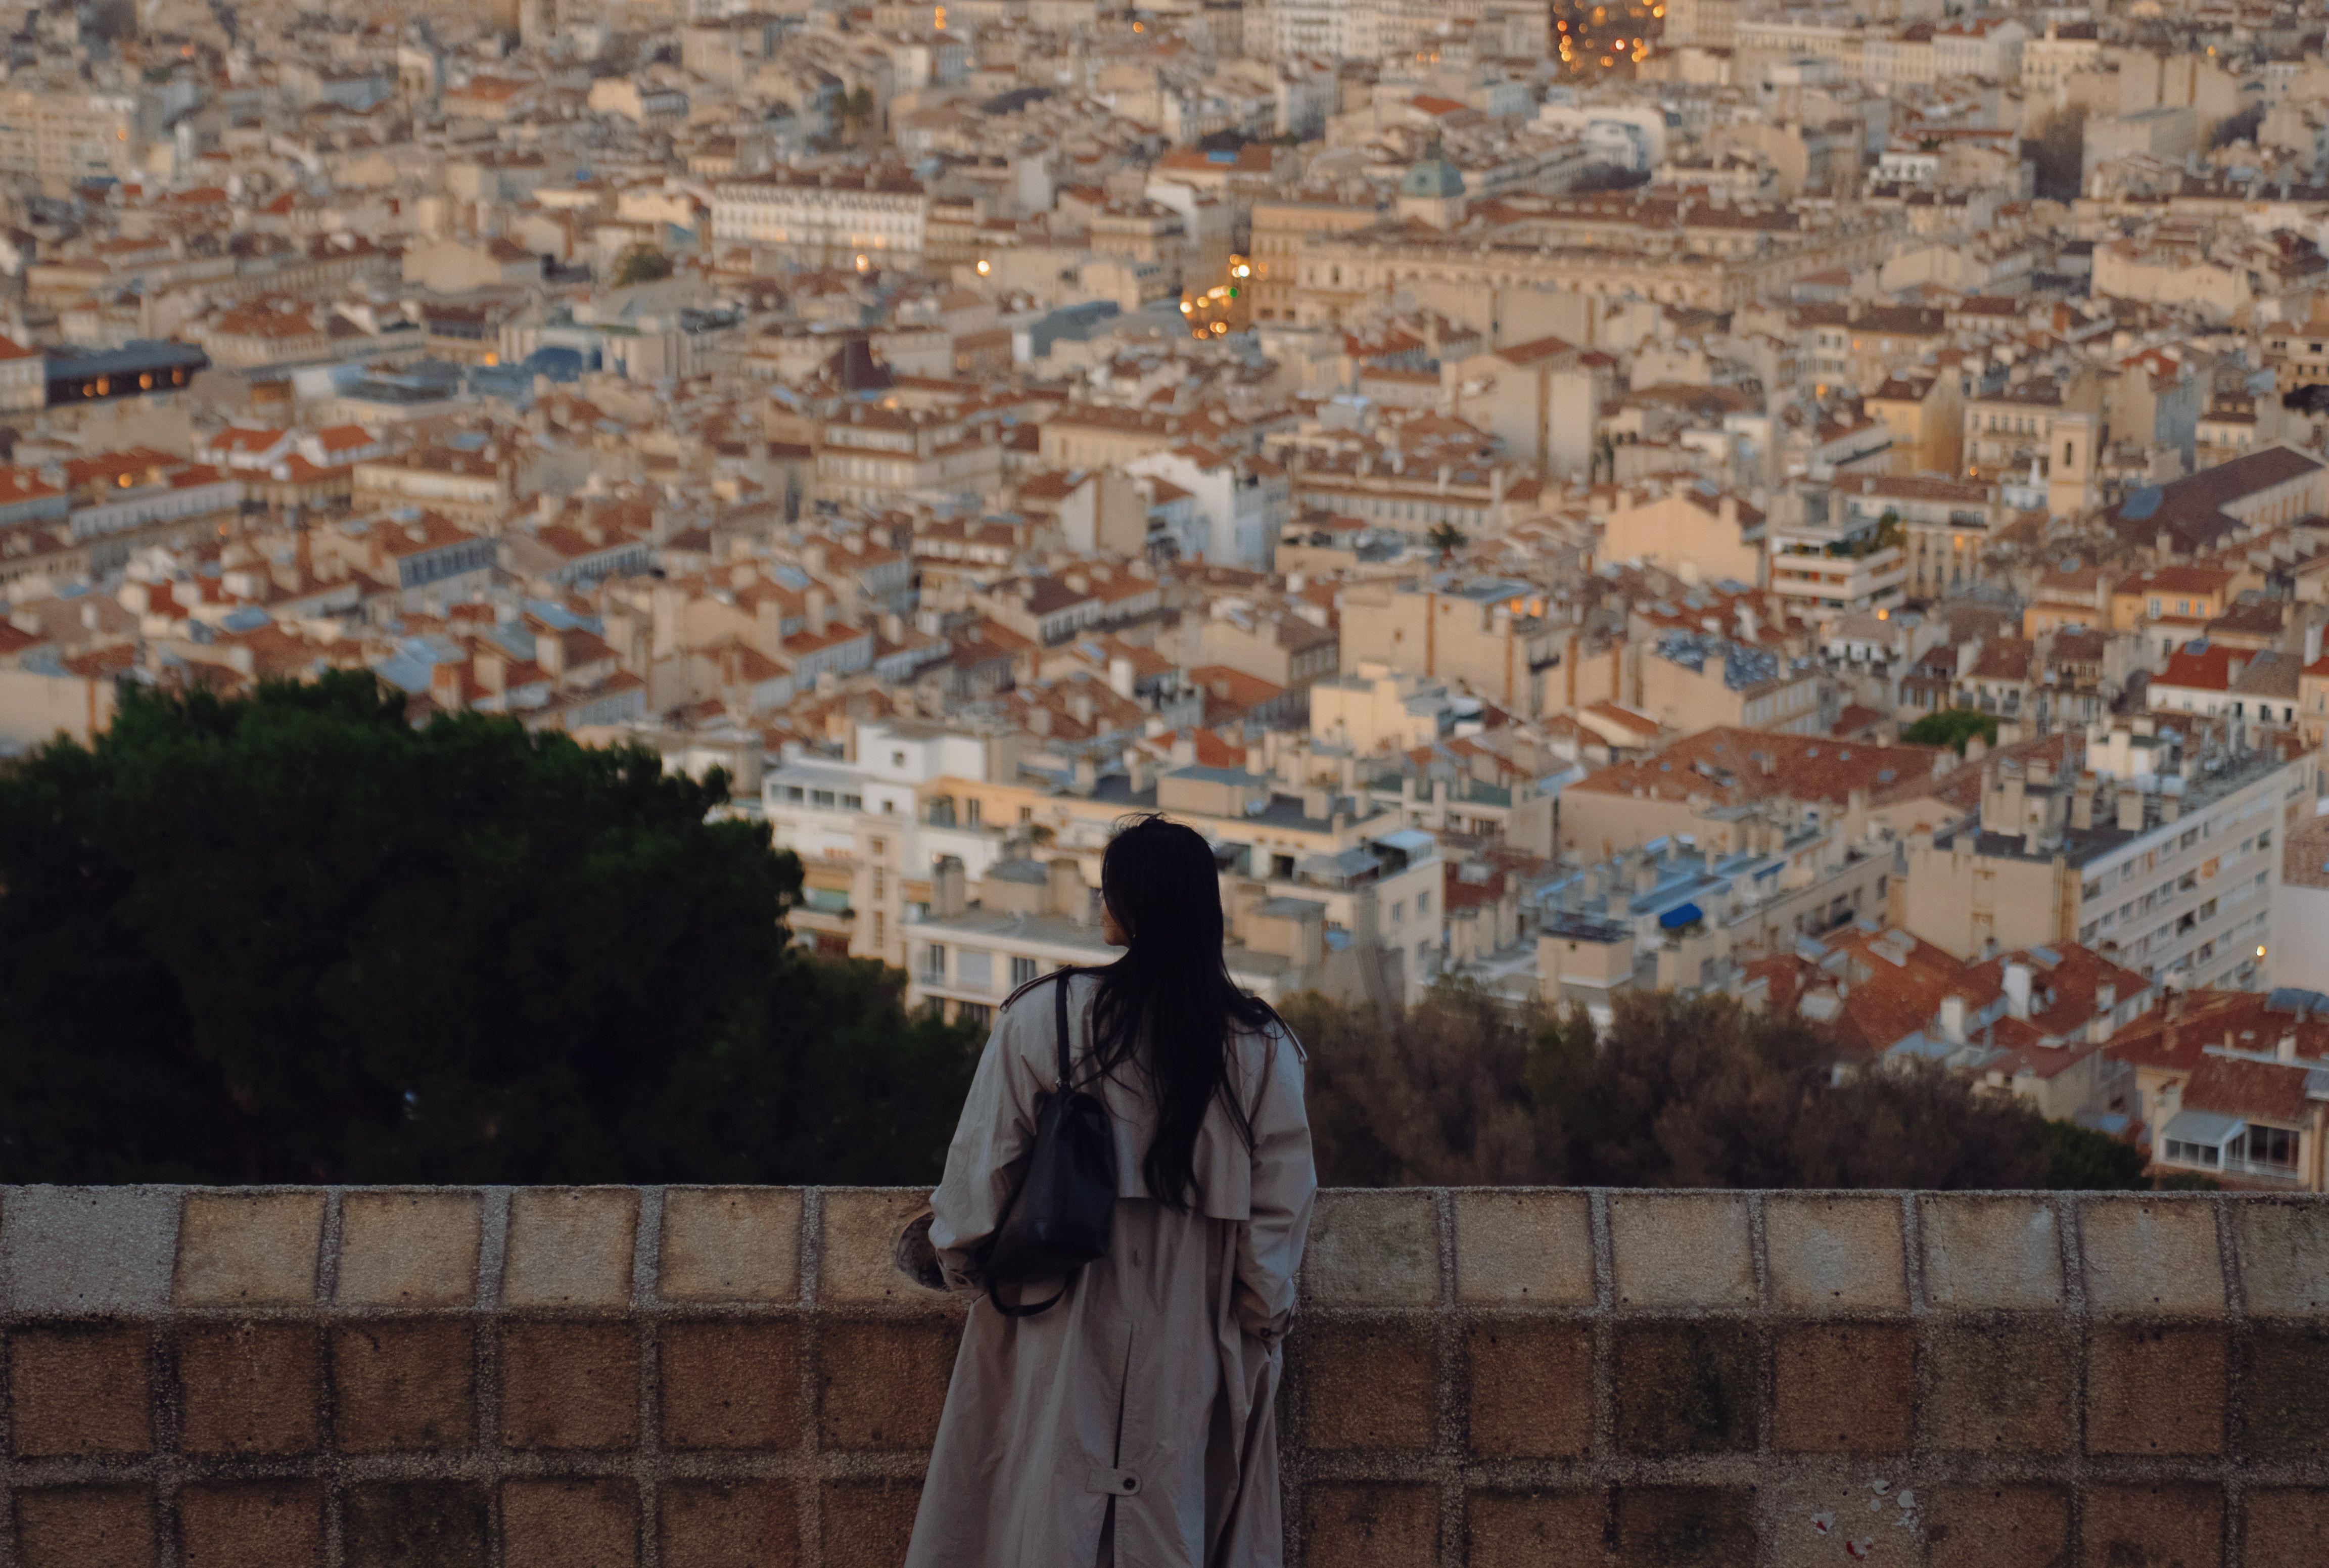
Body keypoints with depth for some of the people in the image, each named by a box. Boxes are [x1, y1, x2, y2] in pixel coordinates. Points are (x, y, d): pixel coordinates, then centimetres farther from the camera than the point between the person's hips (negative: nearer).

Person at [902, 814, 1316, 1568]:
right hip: (1189, 1334, 1)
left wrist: (958, 1251, 14)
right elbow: (1281, 1202, -2)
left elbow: (984, 1158, -2)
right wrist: (1264, 1315, 10)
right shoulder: (1260, 1046, -4)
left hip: (1061, 1331, -1)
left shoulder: (1043, 1017, -9)